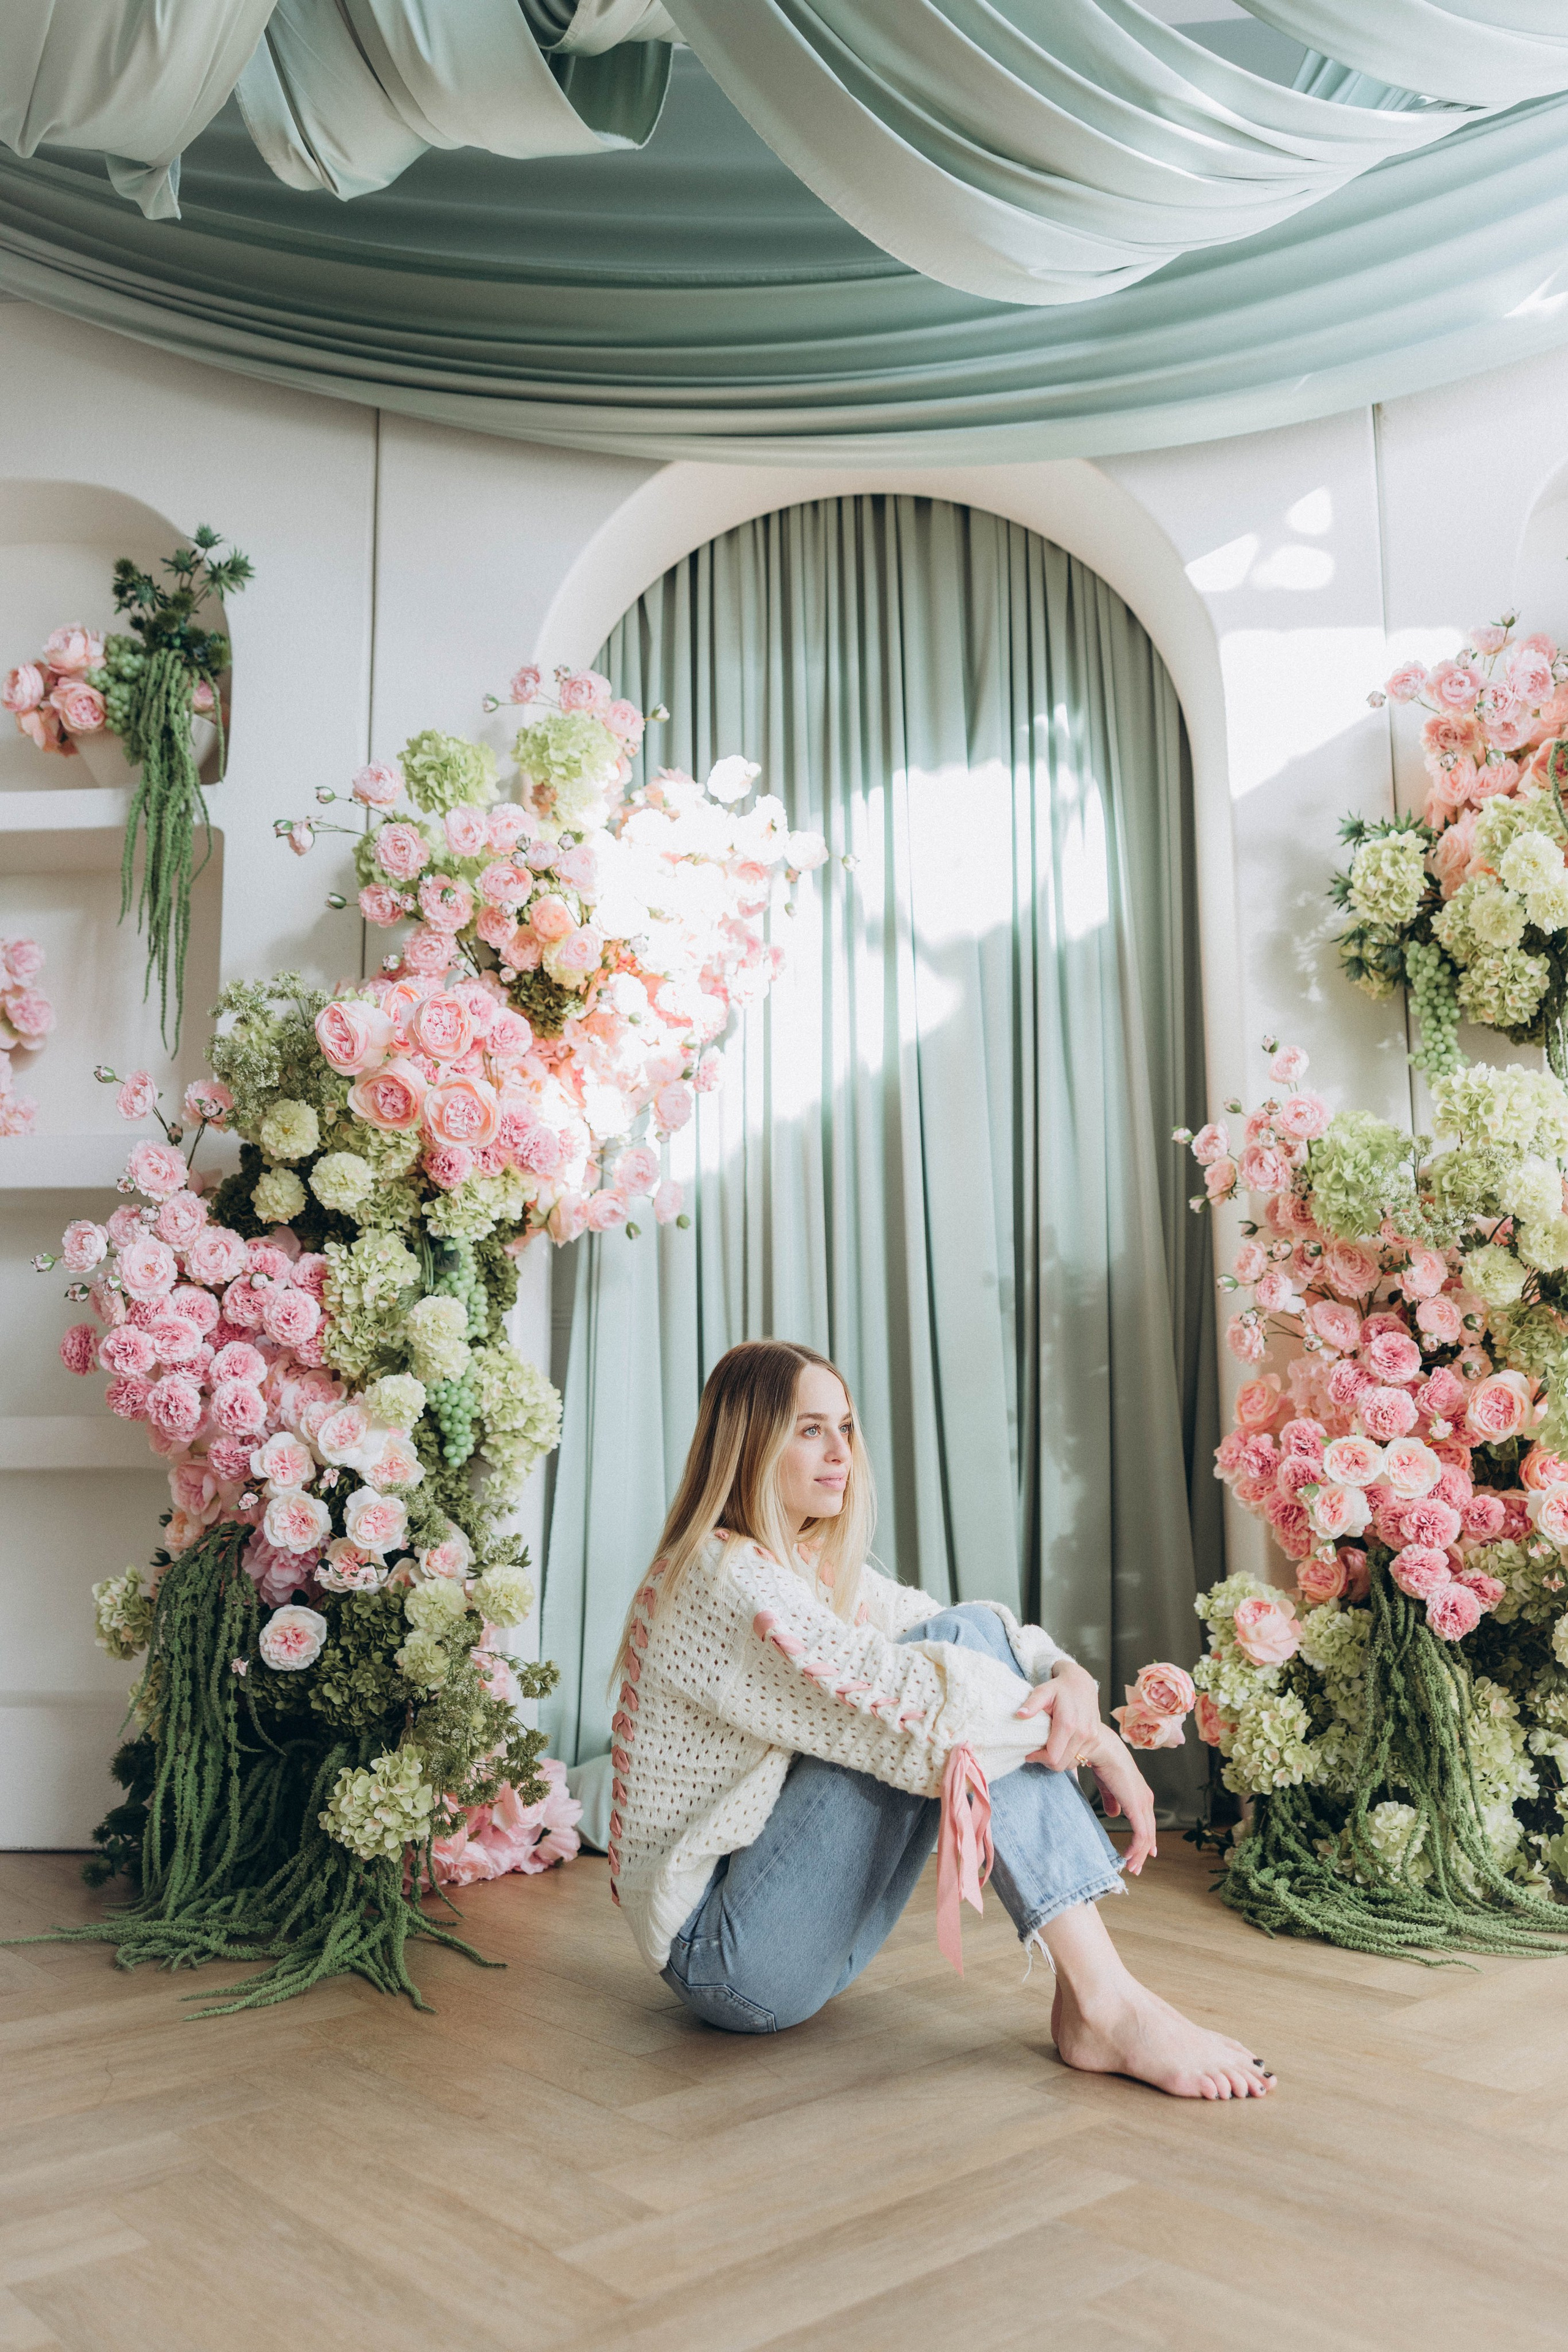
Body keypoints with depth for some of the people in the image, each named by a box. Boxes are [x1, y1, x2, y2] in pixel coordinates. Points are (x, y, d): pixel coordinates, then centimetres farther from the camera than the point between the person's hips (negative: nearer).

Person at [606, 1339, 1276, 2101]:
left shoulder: (826, 1569, 12)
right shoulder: (721, 1579, -18)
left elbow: (996, 1638, 5)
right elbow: (895, 1696, -27)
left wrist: (1071, 1678, -18)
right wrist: (1091, 1741, -18)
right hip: (723, 1958, -8)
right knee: (931, 1723, -22)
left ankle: (1085, 2004, -16)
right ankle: (1107, 2003, -22)